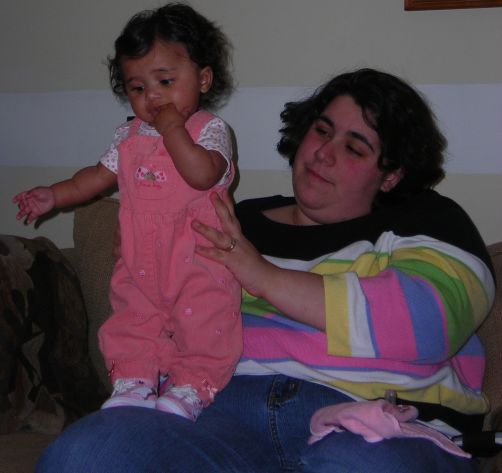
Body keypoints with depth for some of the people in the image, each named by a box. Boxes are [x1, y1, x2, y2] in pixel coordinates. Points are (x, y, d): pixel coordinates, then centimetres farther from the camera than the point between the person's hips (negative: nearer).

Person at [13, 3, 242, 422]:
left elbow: (203, 175, -27)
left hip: (199, 262, -6)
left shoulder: (210, 129, -8)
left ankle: (190, 389, 0)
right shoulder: (130, 137, 11)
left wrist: (172, 128, -21)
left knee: (204, 323, -8)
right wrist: (53, 195, 15)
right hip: (142, 261, 6)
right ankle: (132, 383, 15)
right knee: (133, 317, 7)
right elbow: (100, 175, 22)